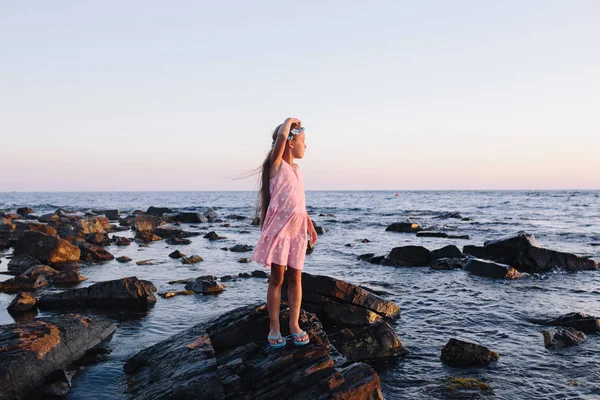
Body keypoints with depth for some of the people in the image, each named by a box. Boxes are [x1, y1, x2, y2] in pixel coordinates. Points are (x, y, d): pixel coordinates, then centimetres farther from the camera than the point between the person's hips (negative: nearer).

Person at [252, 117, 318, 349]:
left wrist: (310, 225, 20)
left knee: (295, 277, 7)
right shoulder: (276, 163, -5)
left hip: (297, 229, 6)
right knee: (277, 277, 0)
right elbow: (281, 135, -22)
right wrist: (291, 121, -3)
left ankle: (294, 324, 14)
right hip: (278, 228, -6)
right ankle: (274, 327, 8)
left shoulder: (296, 169, 16)